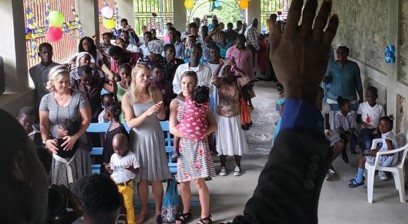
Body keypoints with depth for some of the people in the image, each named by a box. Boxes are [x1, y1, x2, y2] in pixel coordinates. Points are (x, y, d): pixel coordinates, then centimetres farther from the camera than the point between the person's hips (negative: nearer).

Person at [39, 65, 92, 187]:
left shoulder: (79, 96, -5)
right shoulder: (46, 99, 1)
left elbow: (86, 119, -9)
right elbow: (43, 124, 2)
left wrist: (74, 137, -20)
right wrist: (46, 140, -16)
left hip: (77, 145, -2)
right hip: (56, 146, 2)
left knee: (78, 180, 0)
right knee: (58, 181, 4)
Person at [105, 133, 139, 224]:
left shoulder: (132, 156, -10)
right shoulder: (113, 157, 2)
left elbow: (137, 171, -10)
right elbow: (112, 172, 7)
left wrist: (132, 169, -31)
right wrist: (108, 169, -15)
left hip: (127, 185, -4)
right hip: (114, 184, 4)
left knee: (128, 205, 4)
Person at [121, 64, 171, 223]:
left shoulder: (155, 93, -2)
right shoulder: (127, 98, -8)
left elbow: (162, 117, 4)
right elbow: (130, 123, -12)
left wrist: (158, 111, -19)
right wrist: (147, 113, -25)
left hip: (155, 137, 1)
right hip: (139, 139, -1)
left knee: (157, 177, 5)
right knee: (142, 178, 7)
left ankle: (158, 210, 17)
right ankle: (144, 210, 21)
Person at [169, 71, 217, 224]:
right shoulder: (175, 103, -1)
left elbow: (213, 125, -2)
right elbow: (172, 129, -7)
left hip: (198, 145, -1)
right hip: (183, 145, 2)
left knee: (199, 181, -4)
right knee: (184, 182, 9)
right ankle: (186, 212, 29)